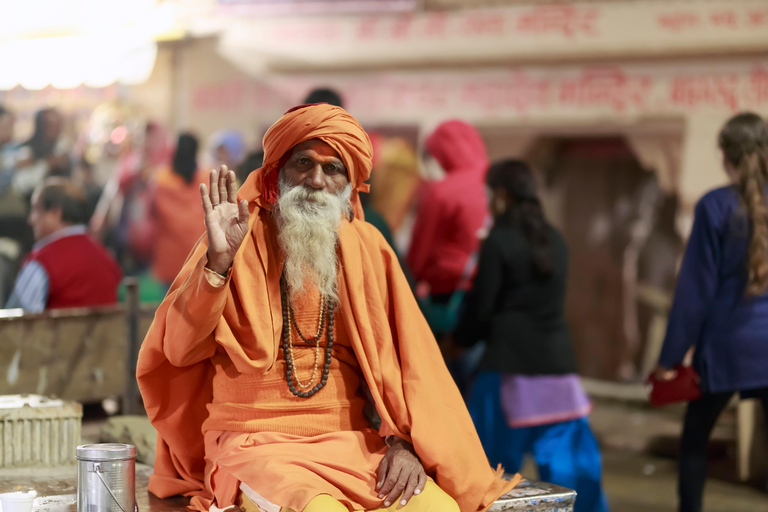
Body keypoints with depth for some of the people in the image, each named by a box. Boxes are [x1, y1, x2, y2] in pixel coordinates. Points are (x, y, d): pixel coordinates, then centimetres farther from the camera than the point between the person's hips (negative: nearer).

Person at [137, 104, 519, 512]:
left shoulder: (366, 249, 11)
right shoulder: (242, 240, 1)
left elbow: (401, 355, 7)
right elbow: (179, 349, -7)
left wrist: (405, 440, -8)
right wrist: (219, 261, -19)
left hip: (349, 440, 3)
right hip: (254, 442, -3)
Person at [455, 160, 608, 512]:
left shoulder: (499, 242, -8)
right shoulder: (555, 241, 10)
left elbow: (481, 308, -6)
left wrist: (459, 340, 12)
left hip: (510, 363, -6)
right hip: (557, 362, 6)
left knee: (494, 458, 3)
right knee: (566, 454, 10)